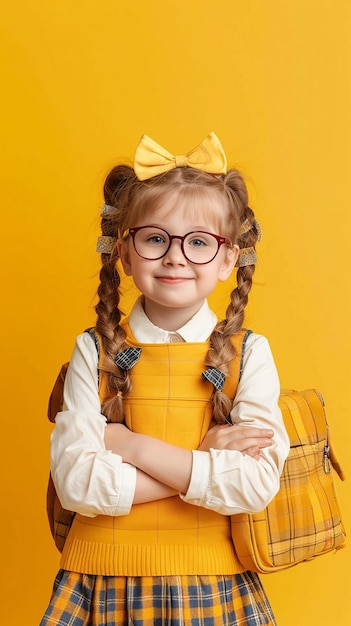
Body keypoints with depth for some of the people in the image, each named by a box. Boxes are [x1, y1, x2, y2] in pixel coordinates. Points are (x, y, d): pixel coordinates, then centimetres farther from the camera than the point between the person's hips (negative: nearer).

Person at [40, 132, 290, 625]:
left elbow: (257, 484, -16)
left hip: (213, 584, 0)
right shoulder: (95, 352, -4)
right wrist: (205, 463, -17)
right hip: (104, 583, 0)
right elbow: (75, 482, -14)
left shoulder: (248, 354, -5)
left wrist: (131, 445, -17)